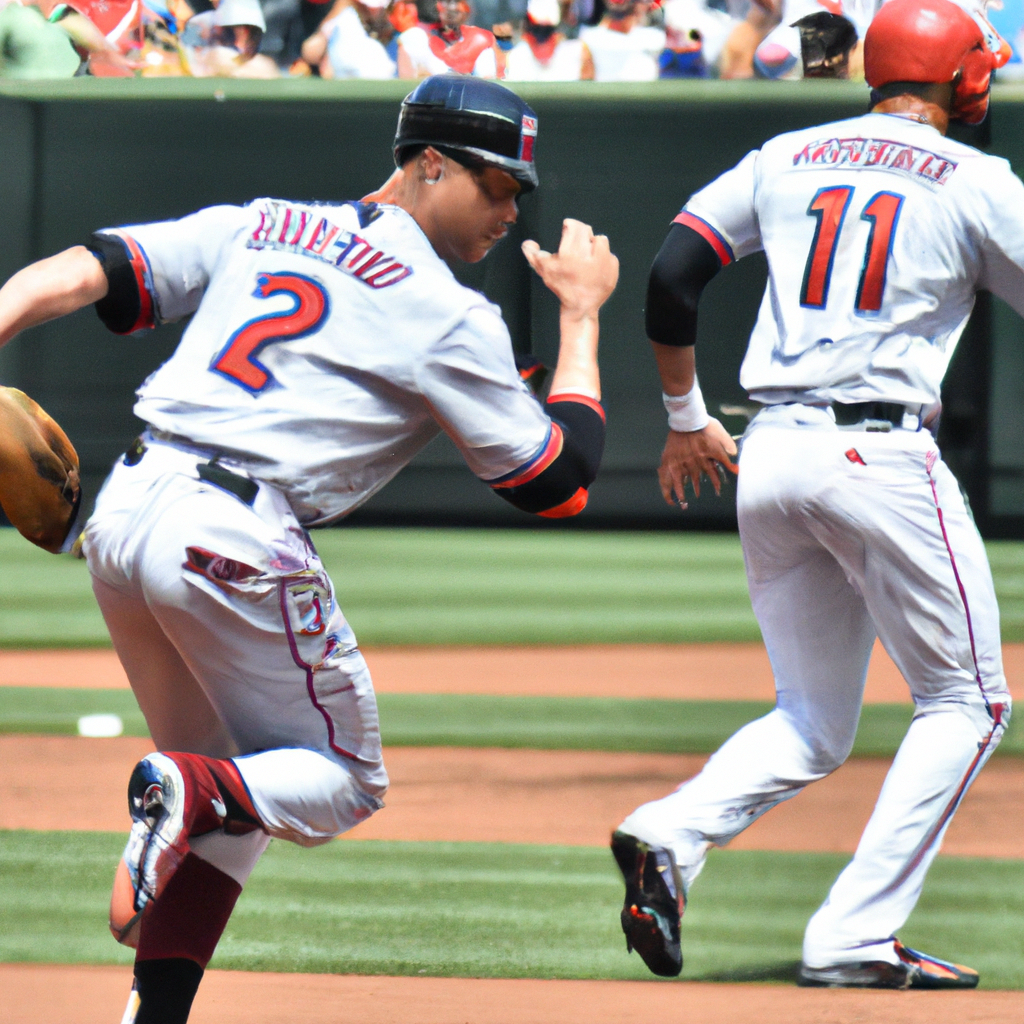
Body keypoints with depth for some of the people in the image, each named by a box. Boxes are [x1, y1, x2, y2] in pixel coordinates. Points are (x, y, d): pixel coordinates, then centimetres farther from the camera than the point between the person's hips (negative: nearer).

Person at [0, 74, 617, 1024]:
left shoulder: (257, 226, 17)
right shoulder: (448, 314, 0)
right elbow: (559, 481, 6)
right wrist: (581, 314, 17)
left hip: (119, 513, 7)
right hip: (235, 542, -7)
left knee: (231, 784, 23)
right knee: (345, 782, 11)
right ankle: (194, 793, -19)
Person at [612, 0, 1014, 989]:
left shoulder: (784, 158, 14)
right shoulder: (976, 183, 1)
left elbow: (670, 275, 10)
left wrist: (684, 416, 21)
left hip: (768, 461, 6)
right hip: (882, 454, -5)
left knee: (814, 722, 16)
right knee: (966, 701, 7)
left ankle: (670, 834, -12)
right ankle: (853, 938, -5)